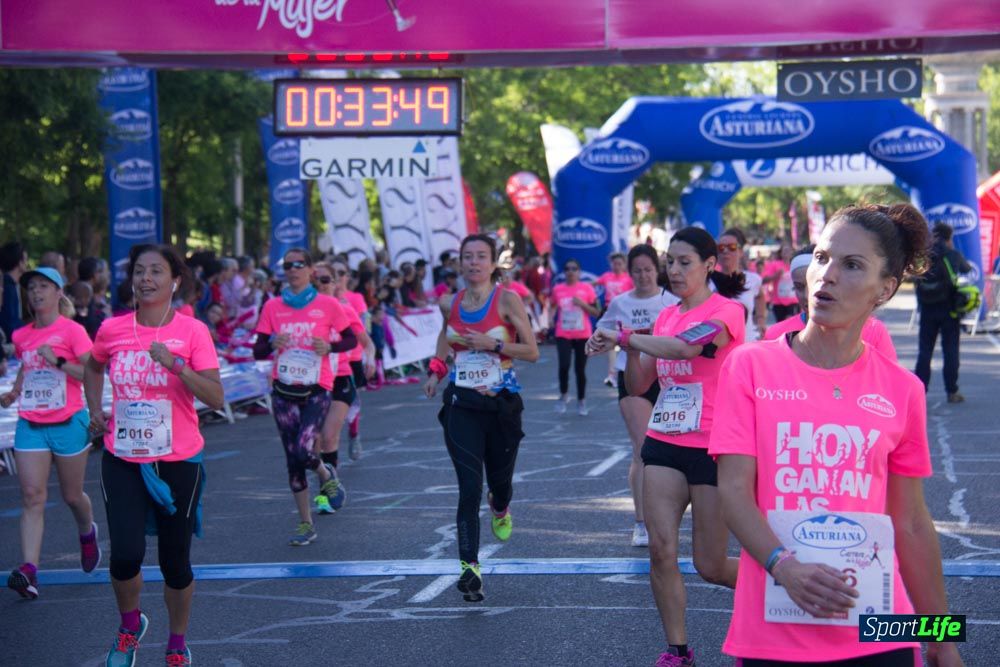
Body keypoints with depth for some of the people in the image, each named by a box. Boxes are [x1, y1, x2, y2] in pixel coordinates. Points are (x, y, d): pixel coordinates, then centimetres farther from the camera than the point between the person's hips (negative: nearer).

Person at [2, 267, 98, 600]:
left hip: (68, 423, -3)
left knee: (72, 495, 11)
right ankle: (29, 570, -16)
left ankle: (88, 534, 44)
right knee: (32, 497, -8)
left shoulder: (72, 331, -8)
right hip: (30, 424, 3)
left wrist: (58, 362, -23)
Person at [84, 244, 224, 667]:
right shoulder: (111, 330, -1)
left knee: (175, 561, 8)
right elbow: (93, 367, 23)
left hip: (178, 461, -1)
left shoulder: (192, 332, -9)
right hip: (123, 460, 1)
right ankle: (130, 625, 17)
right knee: (125, 554, -13)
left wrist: (176, 364, -28)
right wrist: (95, 410, 10)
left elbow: (216, 398, -17)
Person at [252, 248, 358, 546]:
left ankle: (326, 474, 19)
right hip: (284, 390, 3)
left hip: (316, 390, -3)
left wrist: (330, 346, -13)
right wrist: (272, 344, -16)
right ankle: (305, 524, 16)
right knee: (292, 458, 5)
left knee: (303, 451, -18)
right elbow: (258, 351, 6)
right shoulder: (272, 307, 4)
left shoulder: (328, 305, -2)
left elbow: (351, 339, 6)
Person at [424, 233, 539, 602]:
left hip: (502, 403, -1)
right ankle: (469, 568, -14)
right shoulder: (450, 304, 3)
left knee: (499, 480, 16)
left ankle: (500, 509, 54)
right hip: (462, 405, 1)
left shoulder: (507, 299, -8)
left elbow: (532, 352, -8)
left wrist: (493, 344, -20)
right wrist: (436, 368, 9)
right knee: (469, 489, -11)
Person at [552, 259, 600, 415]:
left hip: (583, 335, 0)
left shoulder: (587, 289, -2)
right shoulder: (557, 289, 3)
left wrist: (582, 304, -15)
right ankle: (563, 394, 7)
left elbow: (597, 312, -1)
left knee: (580, 369, 5)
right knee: (564, 365, -17)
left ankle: (581, 401, 22)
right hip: (563, 335, 0)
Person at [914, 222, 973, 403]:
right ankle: (952, 392, 5)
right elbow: (967, 269, 13)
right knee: (950, 351, 4)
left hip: (927, 311, 2)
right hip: (949, 310, -2)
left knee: (924, 350, 7)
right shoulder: (954, 255, -6)